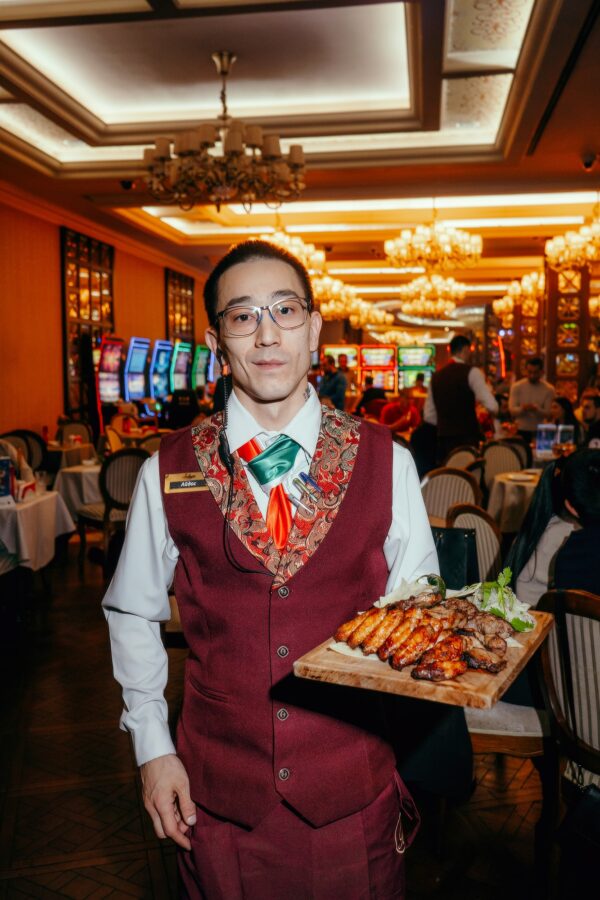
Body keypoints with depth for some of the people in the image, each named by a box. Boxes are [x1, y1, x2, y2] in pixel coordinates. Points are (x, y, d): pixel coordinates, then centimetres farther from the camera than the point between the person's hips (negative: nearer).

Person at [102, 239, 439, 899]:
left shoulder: (385, 462, -7)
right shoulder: (168, 472, -7)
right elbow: (132, 613, 4)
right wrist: (152, 749, 2)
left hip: (353, 786, 0)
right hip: (217, 790, 0)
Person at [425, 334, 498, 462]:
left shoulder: (436, 376, 12)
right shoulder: (471, 372, -5)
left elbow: (429, 416, 15)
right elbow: (492, 407, -13)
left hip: (443, 437, 6)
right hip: (466, 437, -6)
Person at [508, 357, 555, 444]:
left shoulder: (549, 389, -3)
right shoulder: (517, 387, -3)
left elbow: (548, 414, -7)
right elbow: (512, 410, -9)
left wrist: (536, 409, -28)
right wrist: (522, 408, -30)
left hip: (539, 432, 0)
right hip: (521, 431, 0)